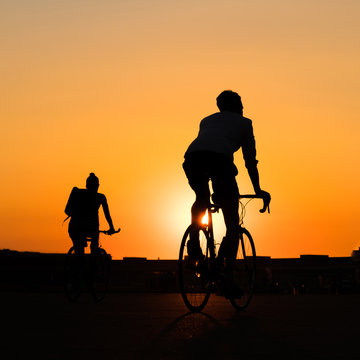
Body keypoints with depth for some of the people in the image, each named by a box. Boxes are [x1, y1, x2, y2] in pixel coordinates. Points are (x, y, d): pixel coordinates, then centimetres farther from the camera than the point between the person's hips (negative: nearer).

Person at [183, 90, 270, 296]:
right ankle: (228, 278, 3)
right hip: (220, 158, -3)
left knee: (202, 200, 35)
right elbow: (250, 160, 28)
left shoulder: (207, 120, 40)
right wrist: (258, 190, 40)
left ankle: (194, 241, 11)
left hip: (192, 156, 4)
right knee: (232, 223, 9)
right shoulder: (243, 122, 29)